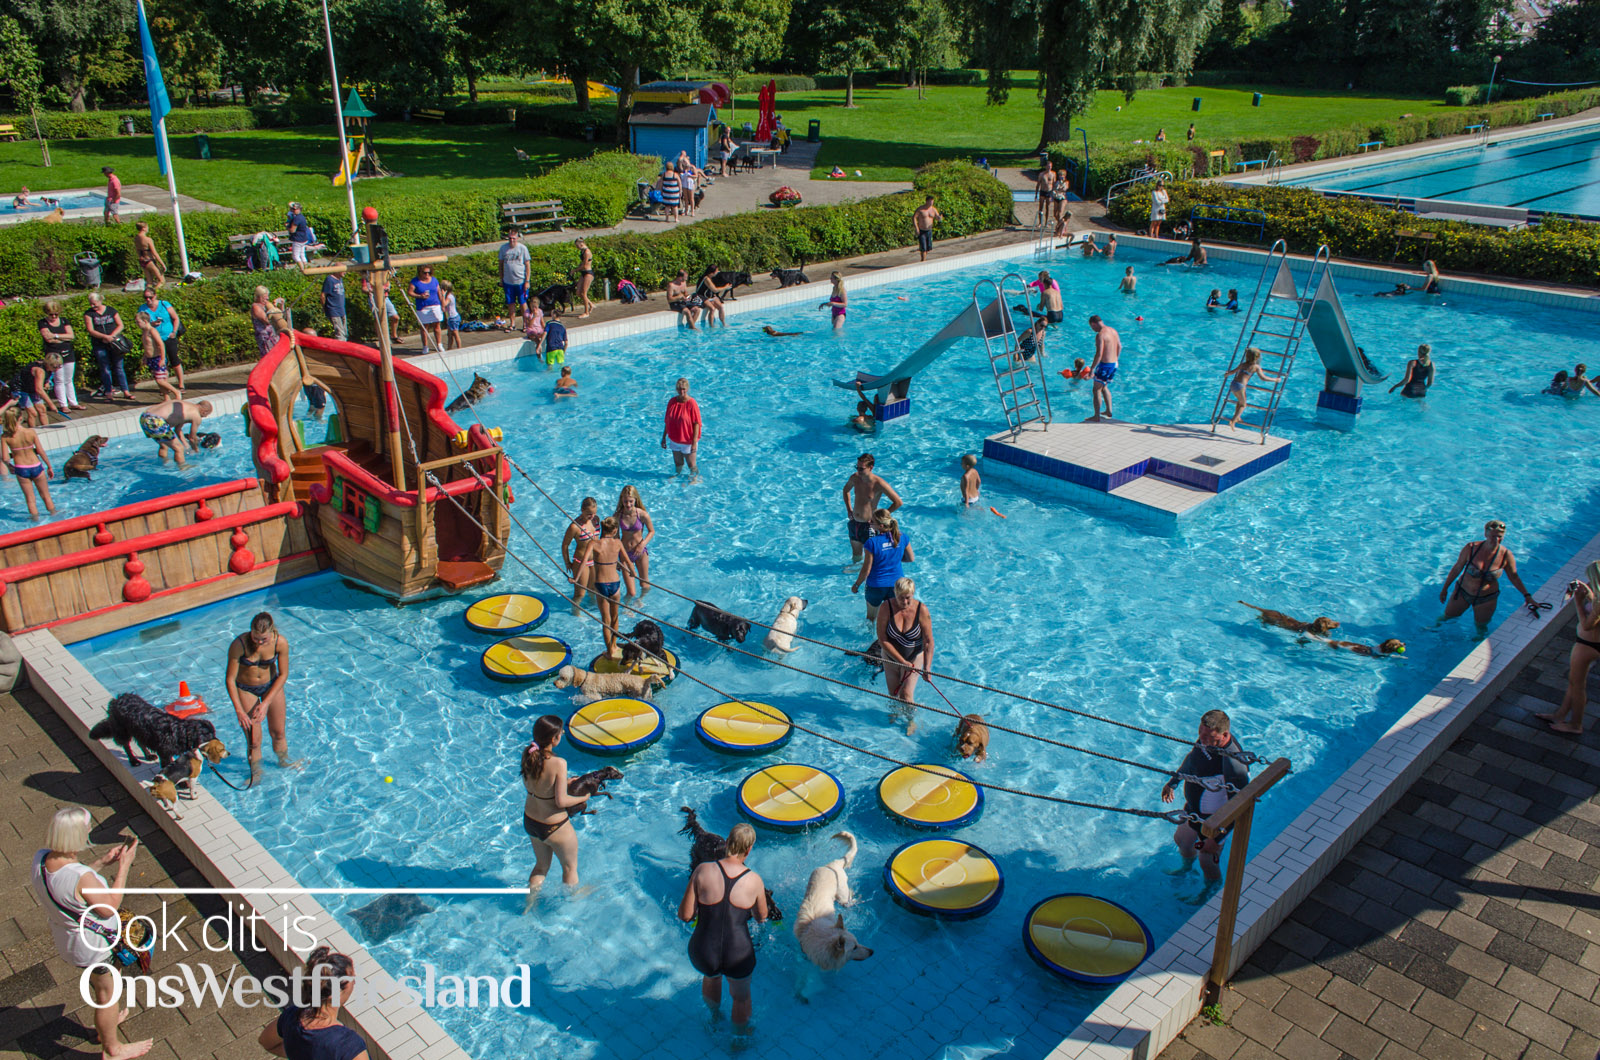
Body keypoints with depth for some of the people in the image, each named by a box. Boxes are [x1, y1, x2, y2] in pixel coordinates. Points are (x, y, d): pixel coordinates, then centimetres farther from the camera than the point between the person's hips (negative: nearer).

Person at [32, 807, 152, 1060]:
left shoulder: (41, 859, -17)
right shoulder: (82, 877, -41)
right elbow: (109, 907, -26)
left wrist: (102, 861, -1)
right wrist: (124, 866, -22)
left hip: (65, 938, 8)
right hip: (94, 945, -8)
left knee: (99, 983, 35)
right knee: (107, 992, 19)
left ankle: (106, 1020, 61)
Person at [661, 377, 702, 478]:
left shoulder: (691, 403, -18)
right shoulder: (672, 401, -3)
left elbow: (696, 424, -16)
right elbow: (668, 421, 7)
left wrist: (694, 443, -19)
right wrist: (664, 437, 10)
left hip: (688, 441, -4)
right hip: (674, 440, 4)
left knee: (692, 466, 7)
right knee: (678, 464, 20)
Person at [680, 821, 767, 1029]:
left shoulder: (703, 870, -14)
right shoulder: (754, 880, -11)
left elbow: (684, 916, -8)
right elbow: (762, 918, 7)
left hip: (703, 955, 1)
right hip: (739, 958, -1)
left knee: (711, 975, 40)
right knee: (741, 996, 34)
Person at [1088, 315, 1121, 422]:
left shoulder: (1100, 335, -19)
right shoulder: (1113, 330, 8)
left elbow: (1099, 354, -24)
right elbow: (1119, 347, 17)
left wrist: (1092, 368, -18)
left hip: (1105, 365, -9)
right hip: (1114, 364, 9)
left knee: (1097, 390, 1)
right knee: (1104, 387, 25)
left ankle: (1097, 417, 2)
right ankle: (1109, 411, 29)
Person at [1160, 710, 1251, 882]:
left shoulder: (1233, 764, -39)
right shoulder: (1207, 740, -15)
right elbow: (1191, 757, 8)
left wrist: (1217, 840, -26)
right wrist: (1172, 783, 21)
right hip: (1193, 809, 8)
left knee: (1208, 863, 11)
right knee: (1181, 840, 30)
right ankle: (1186, 870, 60)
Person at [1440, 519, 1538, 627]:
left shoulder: (1506, 555, -17)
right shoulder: (1471, 548, -19)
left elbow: (1514, 576, -2)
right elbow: (1457, 568, -7)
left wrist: (1526, 595, -10)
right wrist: (1445, 589, -1)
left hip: (1486, 598, 0)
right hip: (1463, 592, 1)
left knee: (1481, 626, 15)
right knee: (1448, 617, 18)